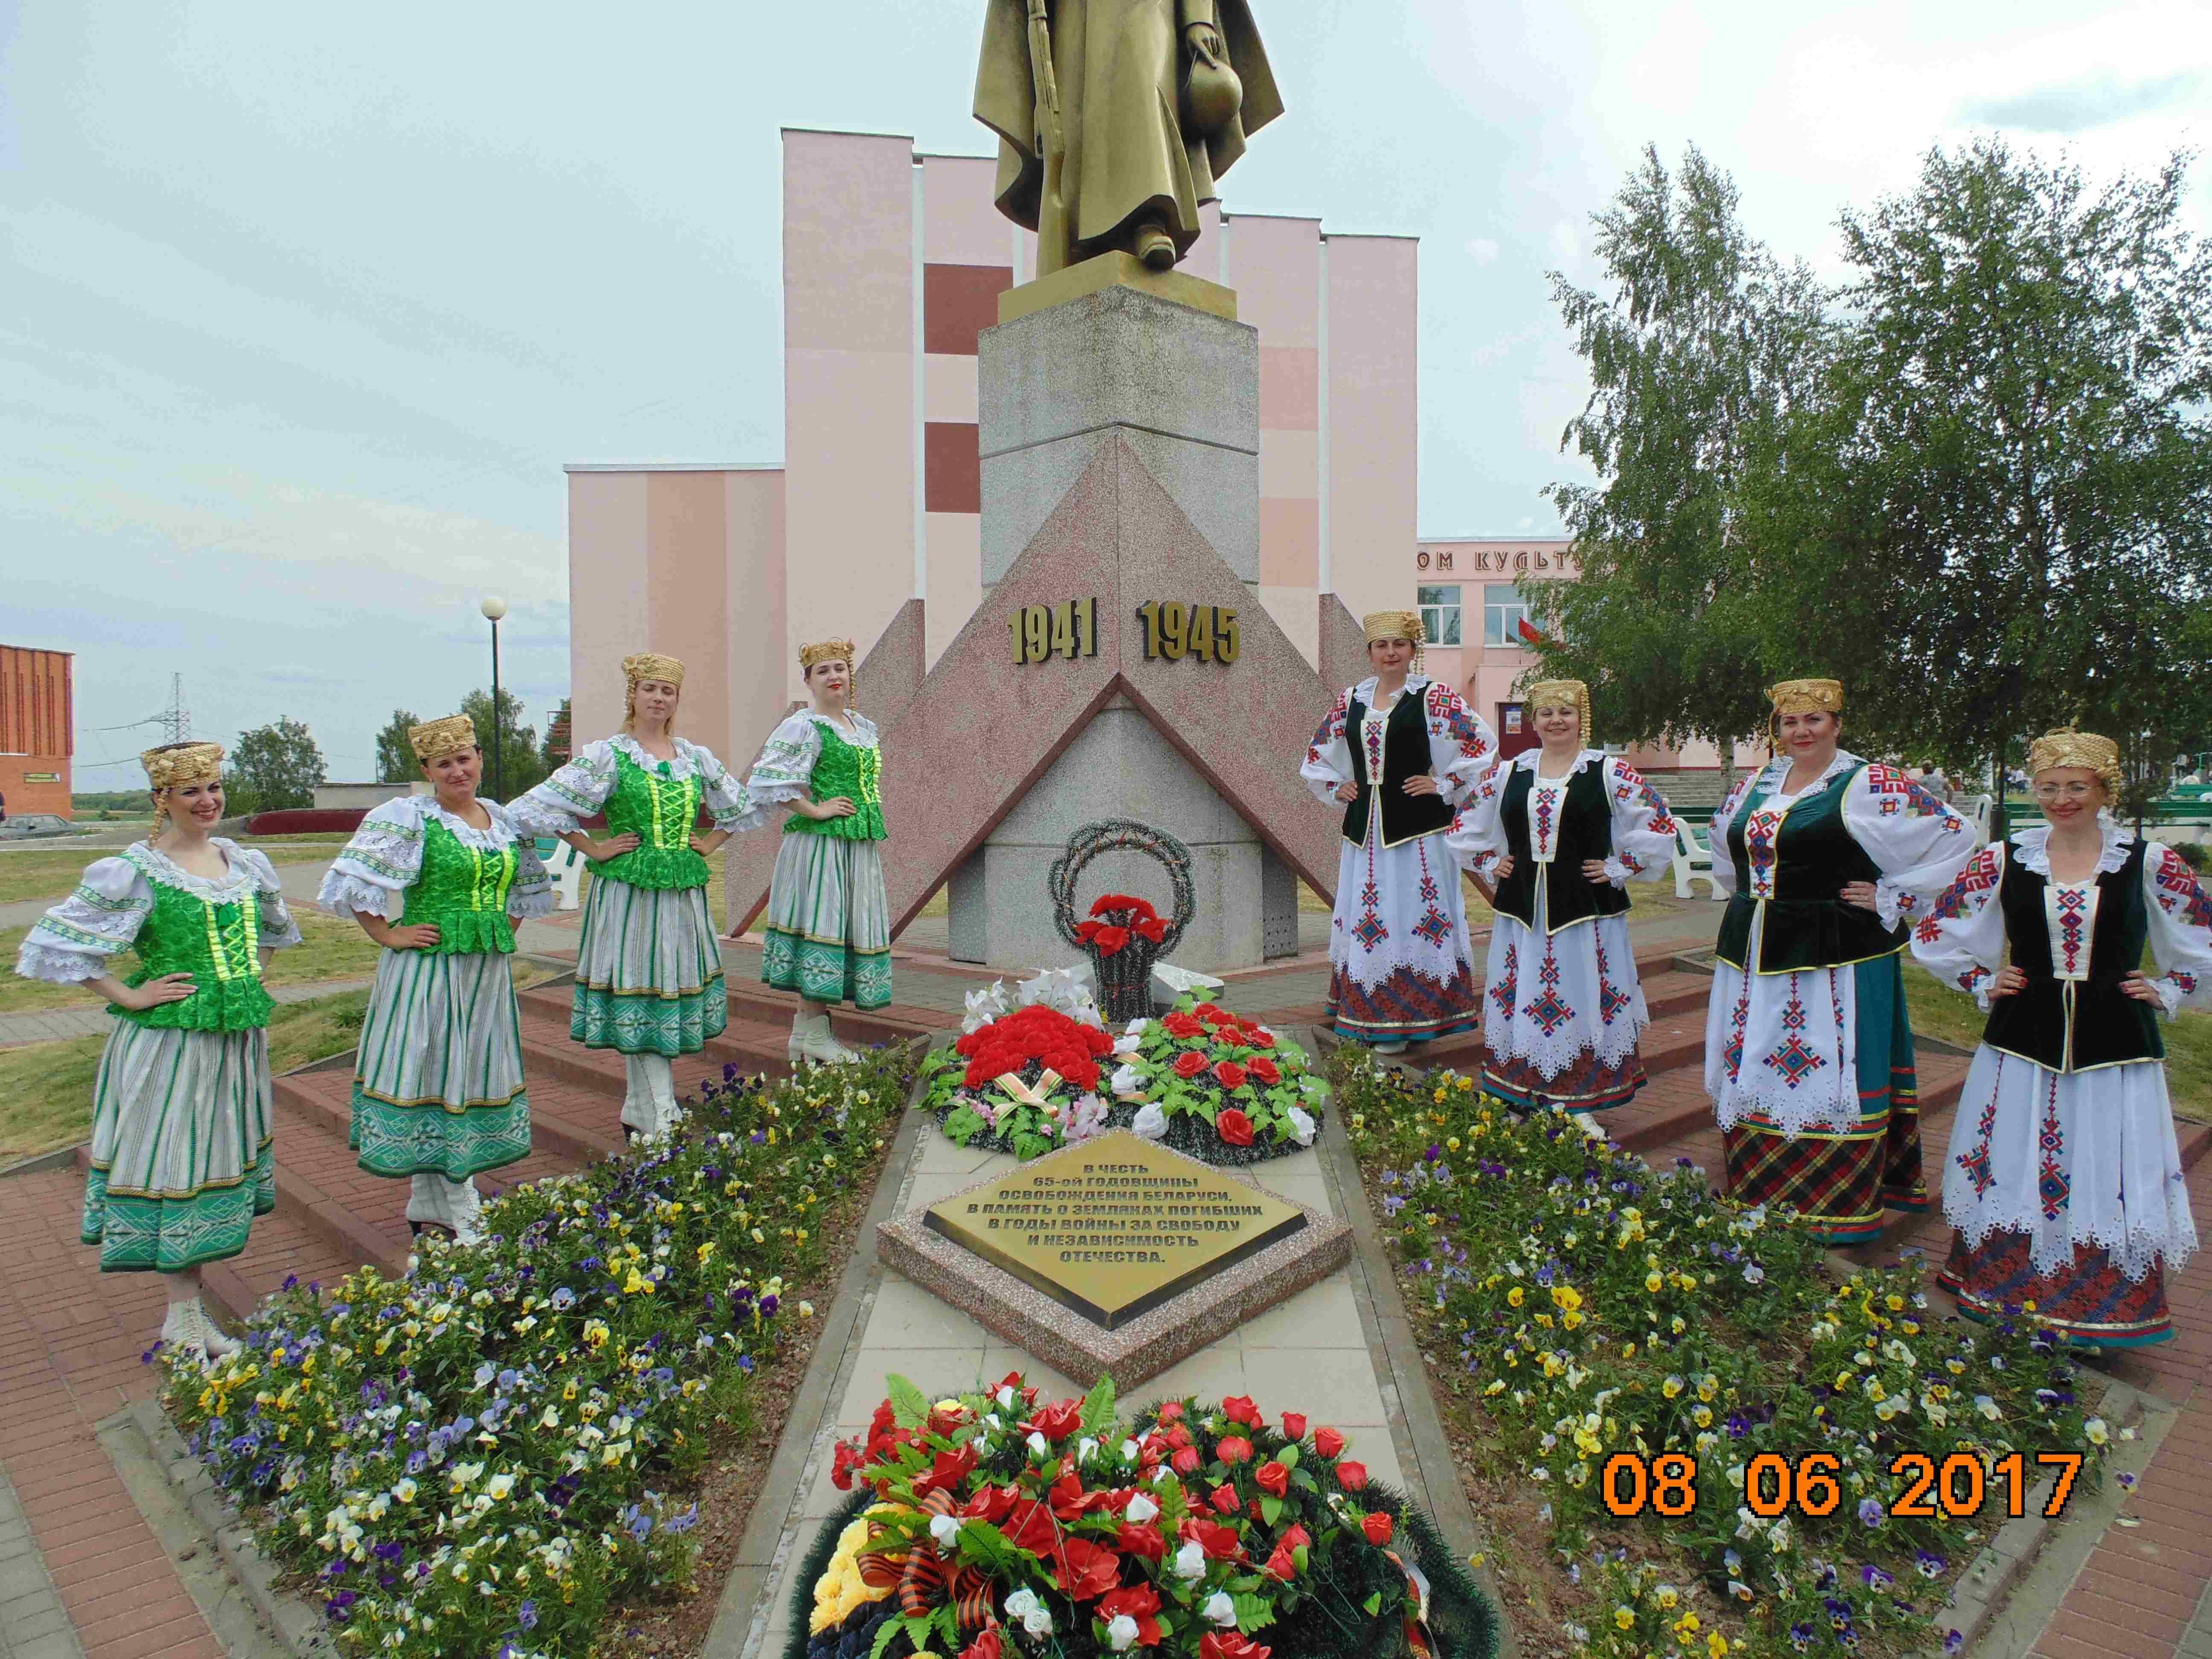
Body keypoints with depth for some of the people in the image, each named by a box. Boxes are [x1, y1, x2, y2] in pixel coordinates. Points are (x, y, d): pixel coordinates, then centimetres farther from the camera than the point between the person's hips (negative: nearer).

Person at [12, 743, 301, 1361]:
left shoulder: (244, 862, 7)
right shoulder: (135, 872, -11)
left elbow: (270, 927, 25)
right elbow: (59, 941, -11)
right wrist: (129, 996, -12)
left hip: (237, 1036, 6)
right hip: (169, 1042, -6)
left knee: (221, 1160, 14)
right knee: (175, 1167, 1)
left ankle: (189, 1308, 29)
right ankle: (184, 1317, 13)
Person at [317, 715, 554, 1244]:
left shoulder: (503, 820, 9)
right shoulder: (408, 818, -9)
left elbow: (526, 886, 24)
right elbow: (352, 884, -13)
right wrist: (389, 935, -12)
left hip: (489, 971, 6)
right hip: (429, 969, -6)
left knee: (477, 1076, 12)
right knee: (434, 1077, 2)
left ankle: (429, 1209, 27)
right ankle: (459, 1218, 11)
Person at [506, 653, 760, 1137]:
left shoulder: (696, 758, 10)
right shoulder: (608, 755, -3)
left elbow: (744, 806, 23)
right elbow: (541, 806, -7)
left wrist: (709, 843, 11)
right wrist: (593, 849, -7)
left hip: (684, 892, 5)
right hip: (628, 891, -5)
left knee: (675, 990, 8)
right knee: (640, 993, -4)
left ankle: (637, 1114, 22)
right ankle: (661, 1121, 0)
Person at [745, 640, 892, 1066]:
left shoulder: (866, 728, 17)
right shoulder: (804, 727, -7)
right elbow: (766, 780, -17)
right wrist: (815, 810, -16)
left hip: (861, 845, 8)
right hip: (820, 843, -8)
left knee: (853, 927, 7)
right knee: (820, 924, -7)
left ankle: (805, 1033, 15)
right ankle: (812, 1034, 1)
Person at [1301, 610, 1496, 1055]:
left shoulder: (1433, 697, -4)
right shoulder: (1351, 699, 10)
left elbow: (1484, 744, -7)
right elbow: (1317, 755, 23)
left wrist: (1444, 785, -8)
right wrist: (1336, 788, 10)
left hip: (1417, 829, -5)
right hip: (1364, 827, 5)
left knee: (1414, 915, -1)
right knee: (1365, 917, 9)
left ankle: (1406, 1021, 6)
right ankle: (1366, 1015, 19)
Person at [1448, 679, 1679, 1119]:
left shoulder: (1610, 773, -2)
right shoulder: (1509, 773, 8)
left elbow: (1660, 825, -3)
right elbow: (1466, 826, 19)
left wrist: (1619, 869, -6)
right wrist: (1489, 863, 9)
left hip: (1586, 910, -3)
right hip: (1522, 912, 3)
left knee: (1584, 1004, 0)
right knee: (1522, 1007, 7)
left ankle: (1583, 1104, 10)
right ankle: (1520, 1100, 18)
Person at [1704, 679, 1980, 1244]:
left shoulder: (1870, 787, -6)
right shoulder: (1756, 784, 12)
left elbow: (1955, 835, -8)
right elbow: (1725, 837, 30)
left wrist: (1891, 898, -9)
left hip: (1835, 956, -6)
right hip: (1756, 955, 6)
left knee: (1833, 1075, -1)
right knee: (1752, 1071, 11)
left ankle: (1841, 1207, 10)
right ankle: (1760, 1194, 24)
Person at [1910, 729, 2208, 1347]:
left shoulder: (2150, 864, -1)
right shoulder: (2003, 861, 1)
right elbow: (1934, 932, 9)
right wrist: (1982, 984, 3)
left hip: (2114, 1045, -1)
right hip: (2023, 1040, 1)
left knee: (2112, 1178, 5)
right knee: (2012, 1172, 8)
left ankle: (2108, 1319, 22)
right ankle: (2002, 1297, 24)